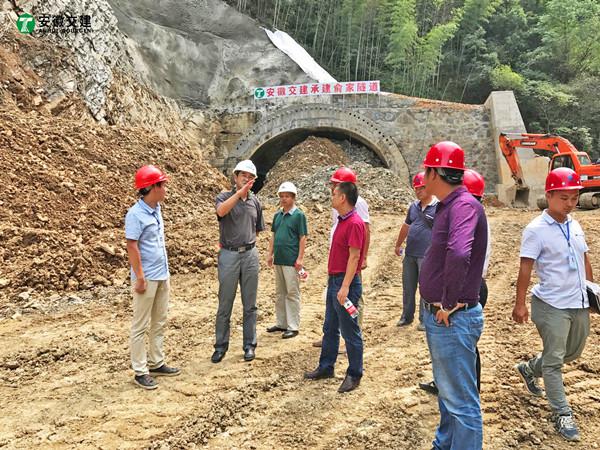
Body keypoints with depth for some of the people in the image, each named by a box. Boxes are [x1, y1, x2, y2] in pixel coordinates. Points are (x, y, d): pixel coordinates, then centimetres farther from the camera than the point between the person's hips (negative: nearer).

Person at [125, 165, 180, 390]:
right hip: (147, 278, -8)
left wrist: (164, 270, 17)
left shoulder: (156, 209, 8)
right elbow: (132, 247, -18)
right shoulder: (136, 214, -16)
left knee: (159, 322, 16)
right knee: (141, 325, 3)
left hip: (162, 275, 8)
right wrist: (139, 277, -18)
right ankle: (140, 371, 12)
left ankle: (157, 363, 27)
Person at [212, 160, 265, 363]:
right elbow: (221, 211, -27)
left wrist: (247, 242, 9)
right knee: (225, 304, 5)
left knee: (250, 305, 9)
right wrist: (241, 192, -32)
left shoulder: (255, 202, 9)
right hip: (229, 255, -3)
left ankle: (249, 345, 20)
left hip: (250, 255, 3)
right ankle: (221, 346, 18)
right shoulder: (224, 197, -2)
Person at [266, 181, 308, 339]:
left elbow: (302, 238, -8)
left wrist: (300, 258, -13)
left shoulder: (299, 215, -6)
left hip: (291, 261, -7)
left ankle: (293, 326, 4)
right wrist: (270, 254, 12)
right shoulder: (277, 215, 12)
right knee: (280, 293, 14)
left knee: (292, 293, -2)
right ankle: (281, 323, 24)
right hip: (278, 260, 7)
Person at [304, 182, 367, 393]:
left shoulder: (355, 223, -17)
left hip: (346, 283, -10)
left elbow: (354, 257, -21)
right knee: (330, 328, 18)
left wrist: (345, 286, -25)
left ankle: (354, 375, 16)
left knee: (350, 331, 2)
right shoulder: (342, 221, 12)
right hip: (334, 280, 10)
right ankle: (326, 367, 31)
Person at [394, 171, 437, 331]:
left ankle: (424, 320, 16)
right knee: (408, 288, 14)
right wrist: (398, 245, 27)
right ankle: (407, 317, 27)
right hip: (409, 254, 6)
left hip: (427, 256, -6)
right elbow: (406, 226, 22)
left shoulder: (439, 207, -9)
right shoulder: (413, 206, 11)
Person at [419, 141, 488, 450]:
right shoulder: (448, 205, 9)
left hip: (453, 319, -10)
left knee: (461, 401, 3)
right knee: (446, 390, 25)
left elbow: (459, 254, -39)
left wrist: (449, 305, -27)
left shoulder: (464, 205, -21)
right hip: (437, 316, 10)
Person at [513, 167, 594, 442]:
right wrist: (520, 304, -17)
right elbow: (525, 268, -16)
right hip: (552, 305, -8)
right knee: (554, 361, 2)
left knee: (573, 353, 22)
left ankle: (529, 369, 43)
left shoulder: (575, 225, 6)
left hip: (579, 303, 8)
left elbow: (585, 259, 16)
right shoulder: (536, 229, -15)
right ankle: (562, 415, 14)